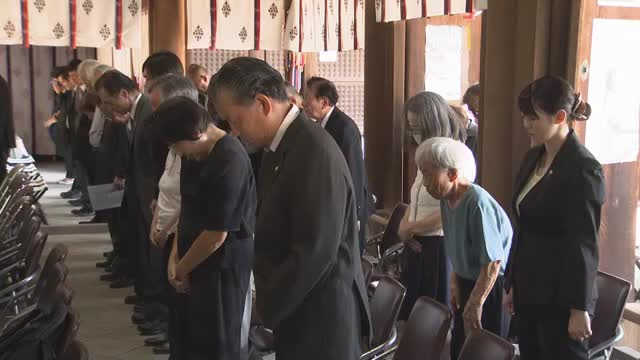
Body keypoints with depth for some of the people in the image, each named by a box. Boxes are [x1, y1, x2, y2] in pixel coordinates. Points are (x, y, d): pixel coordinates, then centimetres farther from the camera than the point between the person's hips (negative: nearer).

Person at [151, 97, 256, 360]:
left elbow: (216, 235, -22)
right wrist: (175, 255, 1)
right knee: (188, 335, 18)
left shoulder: (229, 161, -25)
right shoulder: (195, 152, 3)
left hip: (222, 262, -8)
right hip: (193, 259, 8)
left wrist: (182, 268, -7)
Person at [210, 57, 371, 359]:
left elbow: (315, 253, -25)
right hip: (295, 309, 8)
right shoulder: (280, 147, 6)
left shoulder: (315, 153, -23)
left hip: (321, 315, -8)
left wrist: (267, 306, -13)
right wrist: (268, 297, 3)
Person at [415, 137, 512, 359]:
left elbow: (493, 260, -26)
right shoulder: (446, 200, 0)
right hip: (468, 282, 8)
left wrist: (475, 304, -22)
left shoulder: (477, 203, -27)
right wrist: (455, 284, 9)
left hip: (491, 287, -8)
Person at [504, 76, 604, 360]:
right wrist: (513, 284, 16)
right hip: (529, 291, 7)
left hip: (561, 297, -7)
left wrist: (580, 308, -16)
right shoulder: (533, 158, 8)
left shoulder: (582, 168, -16)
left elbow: (584, 244, -17)